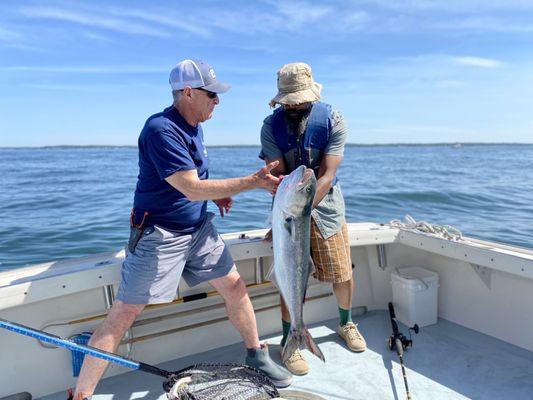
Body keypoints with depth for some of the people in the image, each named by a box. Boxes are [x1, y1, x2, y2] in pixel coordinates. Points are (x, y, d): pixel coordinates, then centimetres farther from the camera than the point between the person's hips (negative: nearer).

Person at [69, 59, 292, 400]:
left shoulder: (193, 126, 8)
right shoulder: (161, 129, -20)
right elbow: (192, 189, -26)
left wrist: (215, 193, 4)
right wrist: (254, 182, -23)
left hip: (199, 229, 8)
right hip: (160, 235, -8)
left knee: (235, 286, 8)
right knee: (123, 314, -3)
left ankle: (257, 355, 28)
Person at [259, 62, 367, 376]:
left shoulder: (333, 121, -11)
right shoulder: (272, 126, -7)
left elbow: (327, 176, -20)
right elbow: (278, 176, -13)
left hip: (326, 206, 1)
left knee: (343, 275, 8)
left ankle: (347, 324, 38)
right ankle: (289, 342, 21)